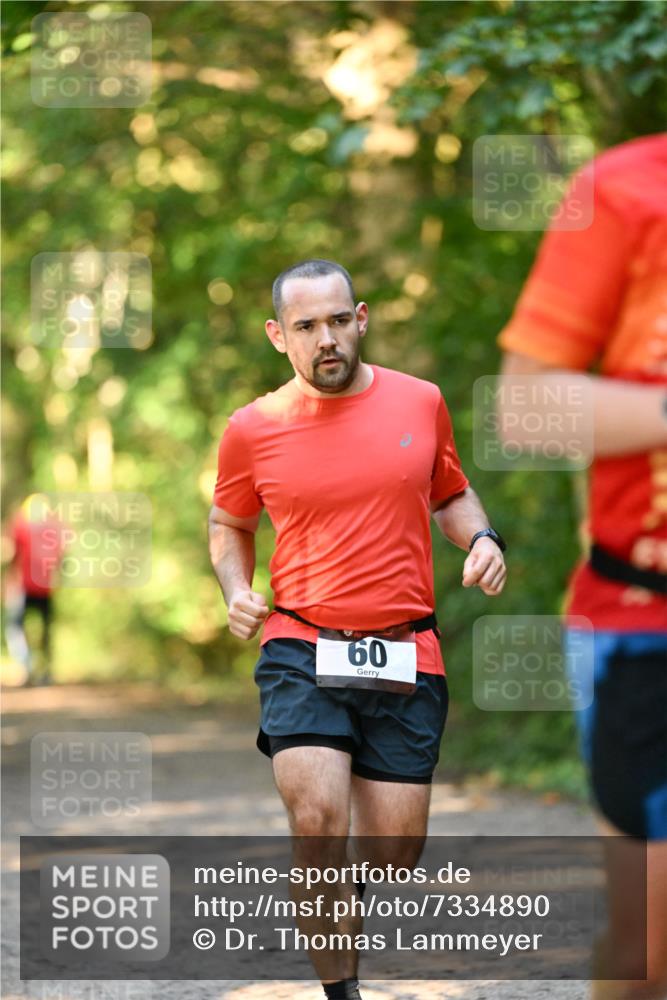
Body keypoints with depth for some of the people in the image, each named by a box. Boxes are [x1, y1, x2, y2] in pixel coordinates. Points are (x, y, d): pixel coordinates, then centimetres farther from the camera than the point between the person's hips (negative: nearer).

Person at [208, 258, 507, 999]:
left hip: (407, 658, 2)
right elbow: (229, 524, 18)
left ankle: (343, 896, 42)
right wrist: (236, 591, -1)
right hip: (302, 652, -2)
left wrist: (481, 540, 0)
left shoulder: (420, 402, 4)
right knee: (317, 822, -21)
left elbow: (451, 494, 20)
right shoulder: (253, 429, 0)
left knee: (395, 848, 4)